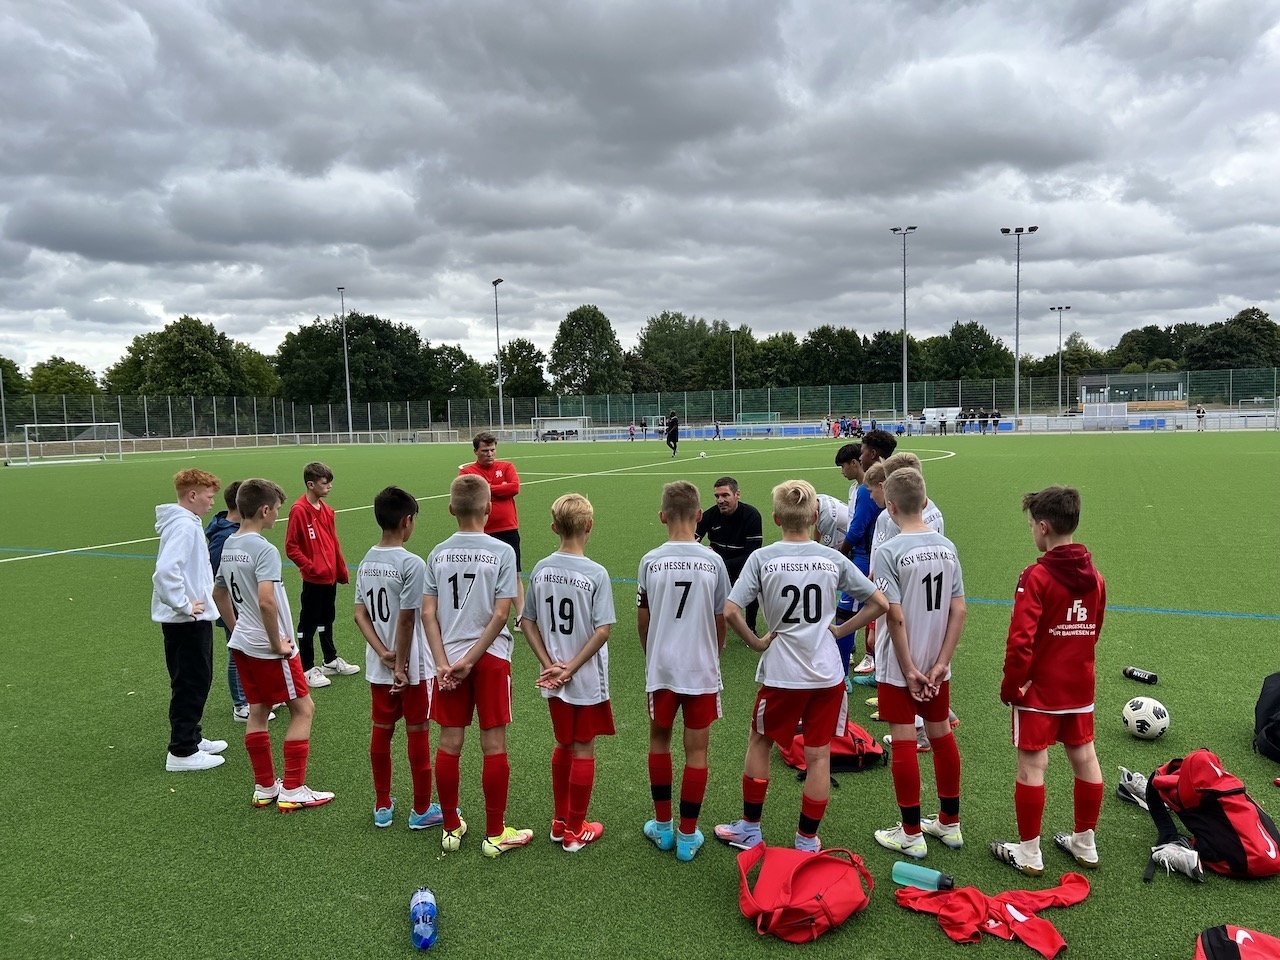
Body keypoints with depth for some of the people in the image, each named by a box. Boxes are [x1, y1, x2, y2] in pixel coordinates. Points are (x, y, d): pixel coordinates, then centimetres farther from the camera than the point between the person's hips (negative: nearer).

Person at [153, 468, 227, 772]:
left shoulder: (186, 522, 11)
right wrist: (184, 605, -22)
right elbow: (165, 571, -31)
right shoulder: (183, 526, -20)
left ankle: (191, 738, 31)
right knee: (191, 685, -1)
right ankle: (182, 752, 7)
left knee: (197, 681, 19)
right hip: (188, 620, -10)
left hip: (191, 618, 10)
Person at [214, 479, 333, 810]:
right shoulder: (264, 550, -22)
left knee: (257, 712, 15)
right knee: (303, 709, 3)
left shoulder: (229, 545, 7)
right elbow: (266, 601, -32)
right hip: (269, 649, -9)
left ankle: (264, 788, 24)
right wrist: (278, 643, -20)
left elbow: (219, 593, 18)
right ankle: (292, 791, 7)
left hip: (242, 644, 9)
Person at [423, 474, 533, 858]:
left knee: (449, 745, 11)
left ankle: (451, 828, 24)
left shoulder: (437, 554, 1)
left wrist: (444, 662, -5)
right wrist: (471, 660, -10)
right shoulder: (502, 552, -9)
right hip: (491, 657, -3)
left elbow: (428, 614, -4)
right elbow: (501, 614, -14)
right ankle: (495, 834, 15)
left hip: (448, 659, 3)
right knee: (494, 746, 5)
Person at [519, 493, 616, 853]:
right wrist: (570, 670, -14)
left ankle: (559, 821, 33)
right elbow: (602, 631, -20)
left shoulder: (541, 570, -3)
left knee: (563, 745, 21)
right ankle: (575, 831, 22)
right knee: (583, 750, 9)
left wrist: (550, 665, -3)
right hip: (588, 680, -4)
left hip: (554, 680, 5)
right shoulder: (596, 574, -17)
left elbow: (528, 623, 0)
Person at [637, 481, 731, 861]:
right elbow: (721, 621, 1)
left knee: (659, 740, 19)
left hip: (661, 668, 1)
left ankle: (662, 825, 28)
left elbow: (642, 620, 2)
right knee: (697, 749, 9)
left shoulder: (651, 561, -7)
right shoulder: (713, 562, -8)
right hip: (702, 669, 0)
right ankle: (687, 834, 18)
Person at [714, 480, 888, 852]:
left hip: (780, 673, -2)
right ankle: (807, 841, 22)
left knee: (759, 743, 19)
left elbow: (730, 612, -18)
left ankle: (749, 829, 28)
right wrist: (841, 629, 6)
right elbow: (879, 603, 0)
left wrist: (757, 642, -4)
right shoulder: (833, 559, -2)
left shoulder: (761, 558, -9)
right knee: (818, 755, 11)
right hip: (828, 673, 2)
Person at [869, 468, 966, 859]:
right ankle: (949, 823, 31)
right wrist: (940, 664, -1)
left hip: (898, 667, -5)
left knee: (904, 743, 4)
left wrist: (909, 669, -12)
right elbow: (958, 611, -3)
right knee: (941, 735, 17)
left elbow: (895, 616, -20)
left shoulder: (888, 553, -17)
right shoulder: (947, 547, -1)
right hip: (936, 665, 6)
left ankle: (911, 834, 15)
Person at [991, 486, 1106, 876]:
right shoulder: (1095, 576, 2)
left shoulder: (1036, 577, -20)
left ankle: (1029, 854, 13)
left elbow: (1020, 640, -23)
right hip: (1080, 688, 7)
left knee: (1032, 767, 3)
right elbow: (1094, 632, 13)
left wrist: (1010, 686, -11)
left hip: (1039, 690, -7)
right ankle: (1085, 844, 32)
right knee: (1085, 760, 16)